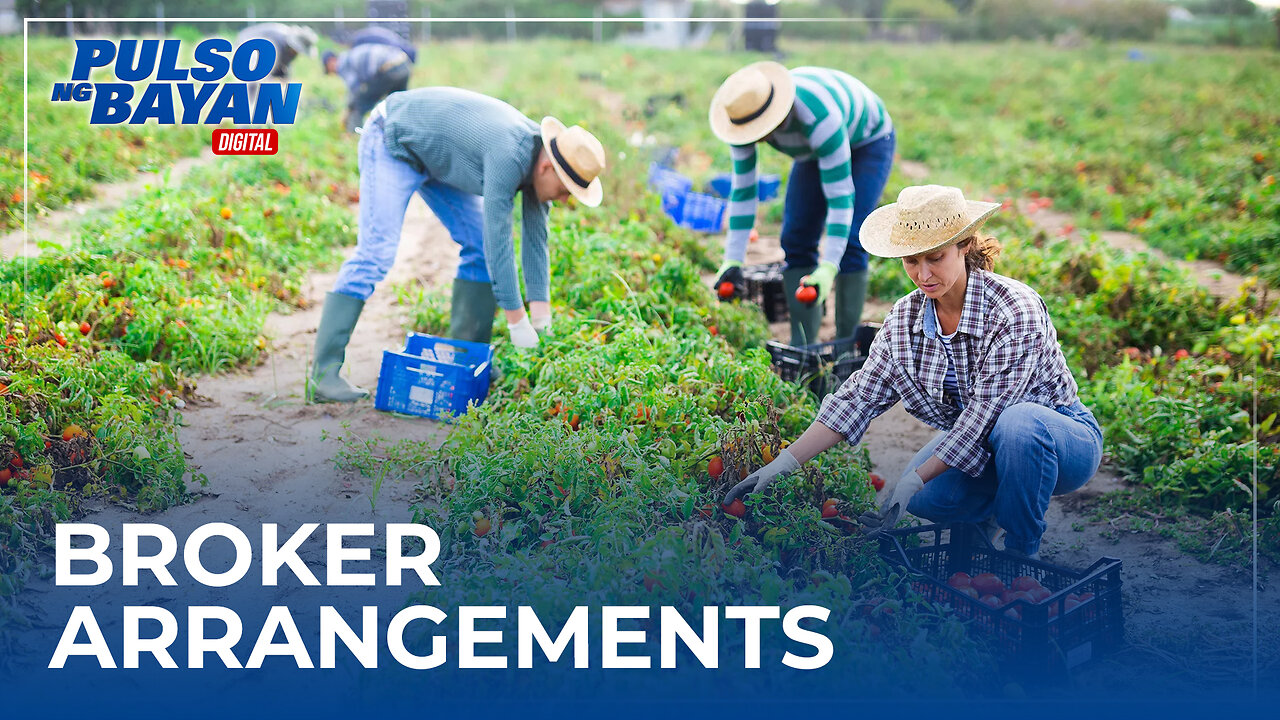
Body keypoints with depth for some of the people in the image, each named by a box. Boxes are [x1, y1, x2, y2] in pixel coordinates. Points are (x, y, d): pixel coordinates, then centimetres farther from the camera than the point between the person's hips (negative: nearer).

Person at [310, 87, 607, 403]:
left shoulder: (539, 155, -10)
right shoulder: (508, 155, -37)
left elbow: (535, 238, -4)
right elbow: (499, 240, -36)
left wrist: (541, 309, -8)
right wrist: (517, 321, -31)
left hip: (435, 154, 9)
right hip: (393, 142, -9)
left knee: (480, 245, 3)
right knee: (375, 253, -19)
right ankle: (325, 372, -20)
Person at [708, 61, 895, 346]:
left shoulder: (818, 117, -45)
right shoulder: (745, 114, -26)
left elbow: (840, 195, -44)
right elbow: (742, 190, -20)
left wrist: (828, 269, -49)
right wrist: (732, 260, -25)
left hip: (867, 143, -6)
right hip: (816, 151, 6)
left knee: (848, 243, -20)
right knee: (796, 240, -4)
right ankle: (803, 344, 0)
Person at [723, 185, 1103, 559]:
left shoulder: (1015, 309, -24)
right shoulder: (905, 320, -6)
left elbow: (985, 415, -27)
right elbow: (857, 397, -7)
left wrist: (915, 479, -32)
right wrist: (784, 463, -16)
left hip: (1062, 437, -4)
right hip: (975, 444, 5)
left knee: (1018, 423, -39)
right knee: (924, 497, -27)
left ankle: (1023, 551, -15)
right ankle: (986, 513, 9)